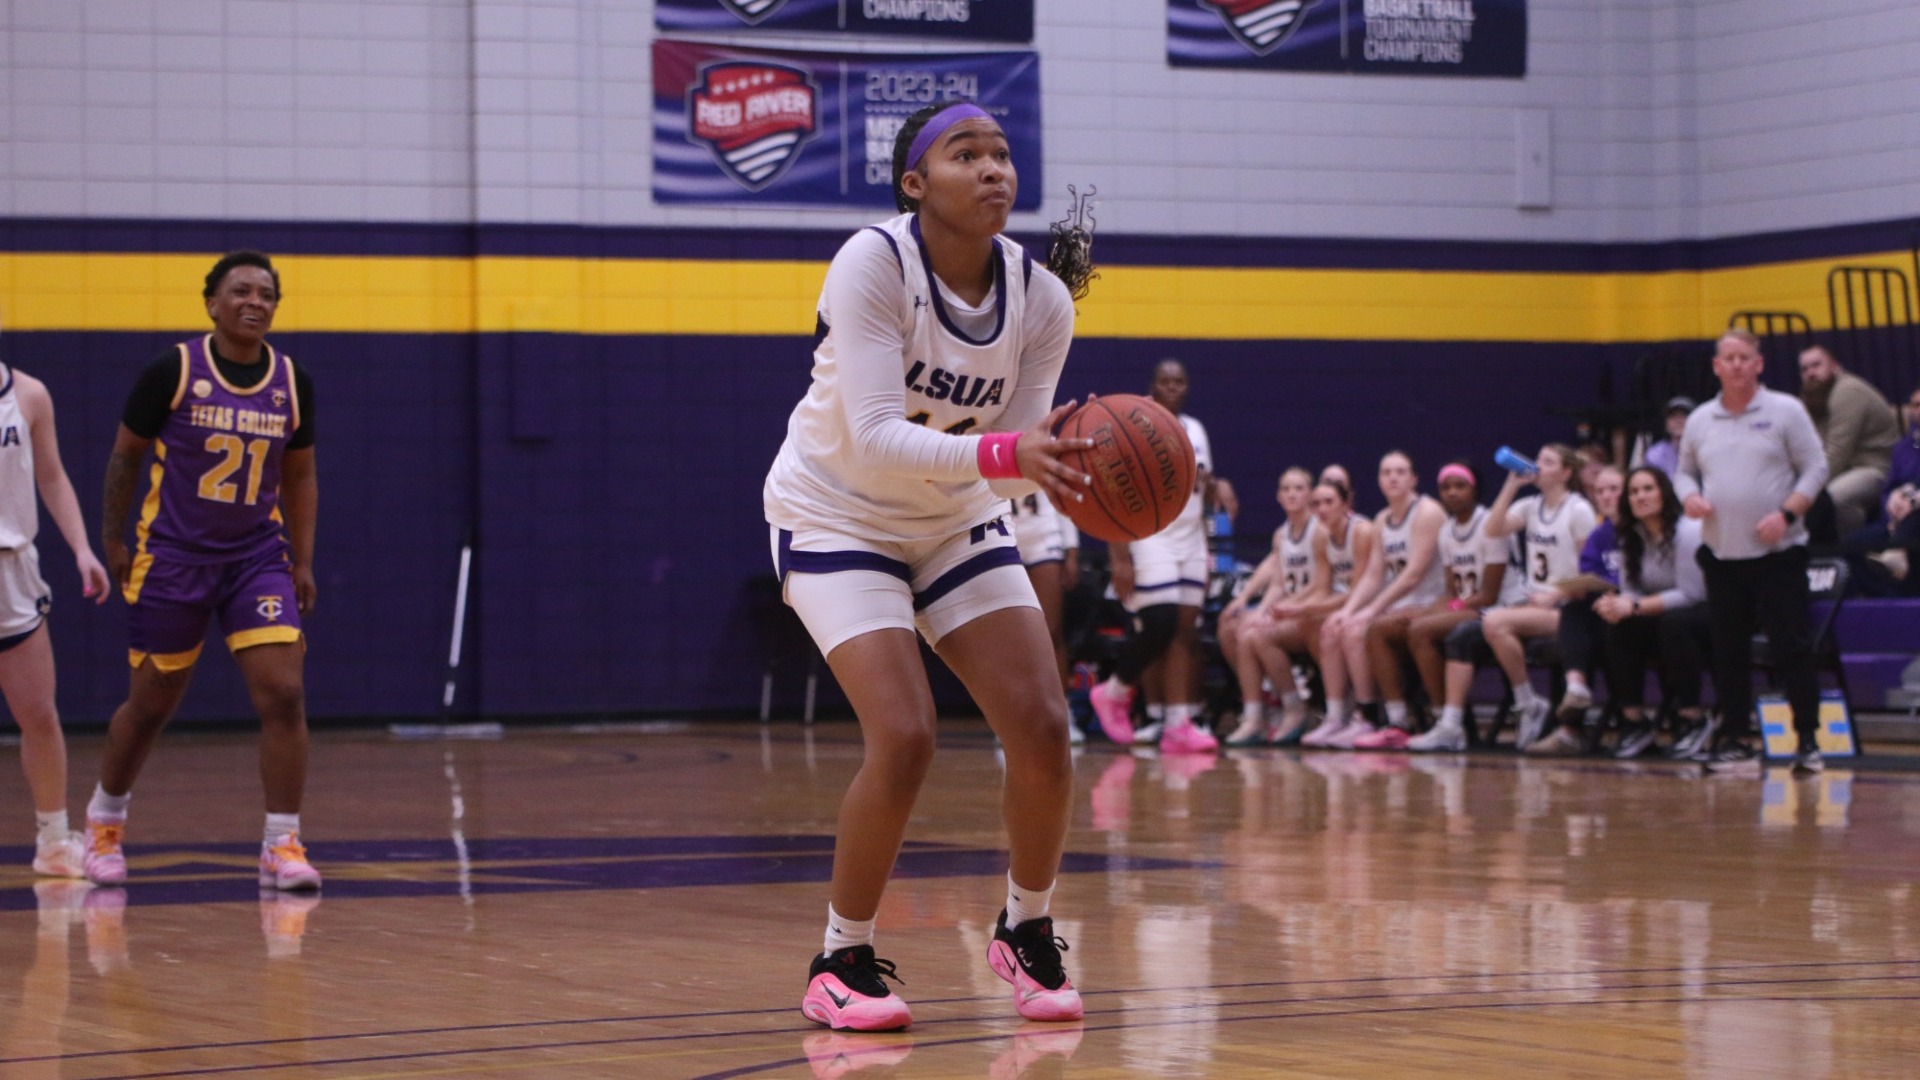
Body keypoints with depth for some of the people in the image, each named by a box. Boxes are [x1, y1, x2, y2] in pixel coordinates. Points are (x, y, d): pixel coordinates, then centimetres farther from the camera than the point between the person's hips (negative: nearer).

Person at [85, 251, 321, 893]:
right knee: (151, 705, 9)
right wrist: (112, 540, 0)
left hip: (258, 558, 2)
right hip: (172, 557, -2)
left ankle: (282, 846, -6)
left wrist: (302, 562, 7)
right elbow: (126, 454, 0)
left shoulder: (293, 384, 1)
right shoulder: (172, 371, -10)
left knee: (284, 695, -13)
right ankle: (103, 821, 34)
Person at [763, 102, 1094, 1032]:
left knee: (1042, 728, -7)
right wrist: (1003, 454, -48)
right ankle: (842, 963, -2)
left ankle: (1027, 934, 16)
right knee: (903, 738, -21)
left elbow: (1018, 459, -12)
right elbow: (871, 440, -35)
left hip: (956, 522, 5)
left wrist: (1065, 465, -34)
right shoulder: (873, 265, -27)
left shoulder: (1040, 299, -12)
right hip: (837, 518, -5)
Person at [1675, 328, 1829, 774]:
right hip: (1722, 554, 4)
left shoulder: (1785, 411, -1)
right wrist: (1690, 497, -3)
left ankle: (1808, 739, -2)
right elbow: (1684, 470, 20)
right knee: (1729, 653, 6)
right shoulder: (1700, 420, 11)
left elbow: (1815, 468, -3)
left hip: (1779, 554, -4)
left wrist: (1787, 513, -15)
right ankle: (1734, 740, 14)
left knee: (1791, 648, -6)